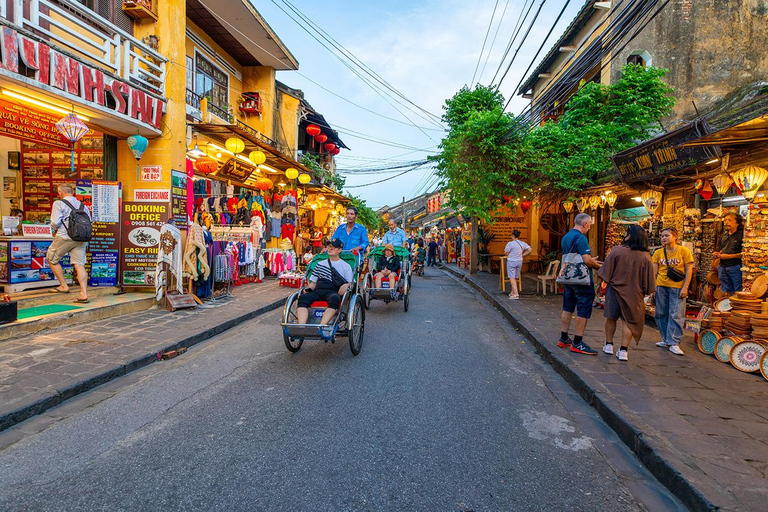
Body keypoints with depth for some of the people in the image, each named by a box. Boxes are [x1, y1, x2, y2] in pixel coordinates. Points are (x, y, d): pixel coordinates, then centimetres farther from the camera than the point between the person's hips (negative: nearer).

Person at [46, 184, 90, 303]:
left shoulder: (59, 204, 0)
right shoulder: (83, 206, 15)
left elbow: (55, 222, -9)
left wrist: (54, 230, 11)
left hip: (65, 237, -5)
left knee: (51, 259, 17)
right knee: (79, 265, 0)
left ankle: (64, 286, 20)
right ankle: (84, 294, -8)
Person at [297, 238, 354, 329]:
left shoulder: (345, 266, 18)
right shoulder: (320, 264, 27)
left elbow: (350, 283, 12)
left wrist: (346, 285, -12)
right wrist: (308, 289, 3)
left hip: (333, 291, -3)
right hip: (318, 290, 3)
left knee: (334, 299, -40)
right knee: (303, 297, -29)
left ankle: (321, 327, -50)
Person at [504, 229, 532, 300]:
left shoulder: (510, 244, -16)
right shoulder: (523, 243, 2)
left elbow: (506, 253, -9)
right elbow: (529, 249, 6)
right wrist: (522, 255, 9)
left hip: (511, 262, -6)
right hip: (519, 261, 6)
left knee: (512, 278, -4)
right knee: (515, 278, 17)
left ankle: (516, 294, -13)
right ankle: (512, 292, 27)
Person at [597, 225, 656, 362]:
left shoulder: (617, 251, -13)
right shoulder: (646, 257, -6)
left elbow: (606, 272, -9)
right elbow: (648, 279, 1)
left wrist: (603, 283, 7)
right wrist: (645, 292, 14)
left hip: (615, 290, -1)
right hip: (634, 293, 1)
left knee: (611, 317, 14)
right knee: (628, 321, 8)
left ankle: (609, 345, 22)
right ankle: (623, 350, 5)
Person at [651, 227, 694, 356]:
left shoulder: (684, 251, -2)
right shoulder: (658, 253, 6)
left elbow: (689, 270, -3)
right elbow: (654, 272, 7)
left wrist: (685, 287, -9)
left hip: (677, 287, -3)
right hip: (661, 286, 3)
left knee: (676, 315, -4)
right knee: (662, 314, 8)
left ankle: (674, 343, 0)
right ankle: (666, 340, 20)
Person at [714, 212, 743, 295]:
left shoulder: (741, 236, -7)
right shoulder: (724, 238, 19)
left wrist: (729, 256, -17)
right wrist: (717, 254, 10)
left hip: (735, 267, -7)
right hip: (723, 267, 7)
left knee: (738, 293, -6)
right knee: (727, 292, 12)